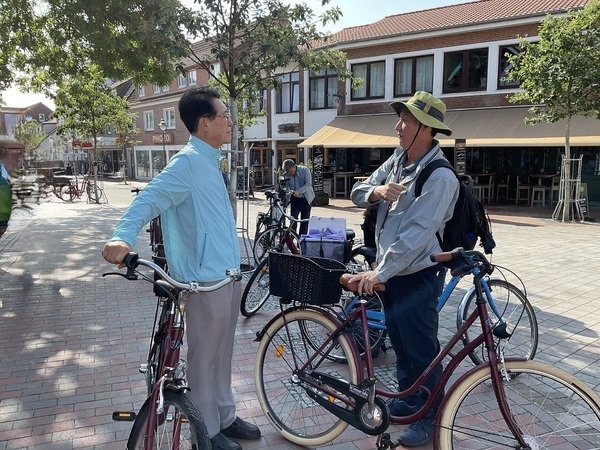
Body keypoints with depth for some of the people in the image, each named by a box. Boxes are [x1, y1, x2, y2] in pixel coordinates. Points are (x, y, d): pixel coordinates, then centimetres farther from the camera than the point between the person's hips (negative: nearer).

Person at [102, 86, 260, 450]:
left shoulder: (210, 161, 14)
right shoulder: (188, 162, -15)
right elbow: (150, 198, -27)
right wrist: (122, 237, -44)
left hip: (228, 274, 9)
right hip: (206, 280, -9)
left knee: (222, 354, 20)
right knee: (204, 358, 7)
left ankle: (225, 418, 37)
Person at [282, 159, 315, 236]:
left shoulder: (305, 170, -12)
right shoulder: (286, 175, -4)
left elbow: (308, 184, -19)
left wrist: (299, 191, -34)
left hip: (305, 199, -1)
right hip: (294, 199, 1)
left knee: (304, 221, 4)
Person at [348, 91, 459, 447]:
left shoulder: (440, 177, -21)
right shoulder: (397, 161, 5)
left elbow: (416, 236, -28)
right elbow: (357, 193, 6)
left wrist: (379, 273, -29)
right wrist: (377, 191, -16)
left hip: (418, 275, -8)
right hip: (390, 269, 8)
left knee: (421, 349, 5)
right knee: (399, 341, 21)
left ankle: (432, 417, 25)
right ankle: (408, 400, 40)